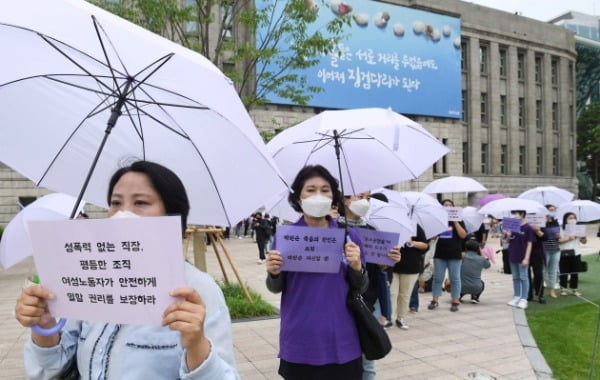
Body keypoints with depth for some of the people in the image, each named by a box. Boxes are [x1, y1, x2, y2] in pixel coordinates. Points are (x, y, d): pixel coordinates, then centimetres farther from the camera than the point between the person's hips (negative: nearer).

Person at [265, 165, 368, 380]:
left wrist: (356, 266, -16)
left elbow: (361, 289, 4)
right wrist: (273, 273, -19)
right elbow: (276, 289, 2)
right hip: (300, 342, -1)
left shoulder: (347, 235, -1)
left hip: (341, 340, 1)